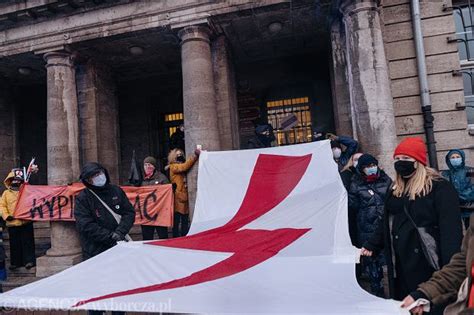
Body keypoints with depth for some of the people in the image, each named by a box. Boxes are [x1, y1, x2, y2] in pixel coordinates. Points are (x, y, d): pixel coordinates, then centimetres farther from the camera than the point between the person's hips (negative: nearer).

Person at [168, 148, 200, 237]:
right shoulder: (173, 167, 0)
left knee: (185, 221, 7)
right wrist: (195, 156, -24)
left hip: (185, 197, 7)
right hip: (178, 198, -7)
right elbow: (185, 166, -17)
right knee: (177, 221, -6)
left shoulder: (183, 166, 24)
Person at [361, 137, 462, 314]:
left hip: (428, 266, -6)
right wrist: (371, 246, 13)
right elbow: (387, 223, 19)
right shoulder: (395, 190, 12)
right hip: (400, 265, 7)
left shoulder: (440, 187, -11)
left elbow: (451, 230, -17)